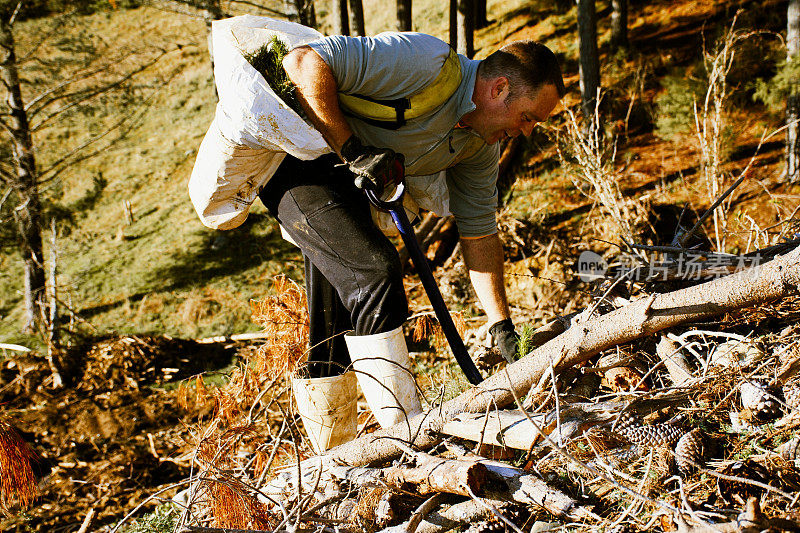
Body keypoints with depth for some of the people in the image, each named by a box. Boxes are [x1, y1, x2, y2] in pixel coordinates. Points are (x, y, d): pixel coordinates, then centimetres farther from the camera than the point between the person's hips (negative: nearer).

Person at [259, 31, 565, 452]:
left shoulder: (481, 145, -1)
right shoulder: (426, 63, -27)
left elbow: (478, 234, 5)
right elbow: (304, 61, -29)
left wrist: (503, 327, 3)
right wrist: (353, 150, -28)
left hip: (347, 183, 9)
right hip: (295, 163, -9)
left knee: (342, 316, 9)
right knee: (374, 272, -24)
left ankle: (332, 455, 22)